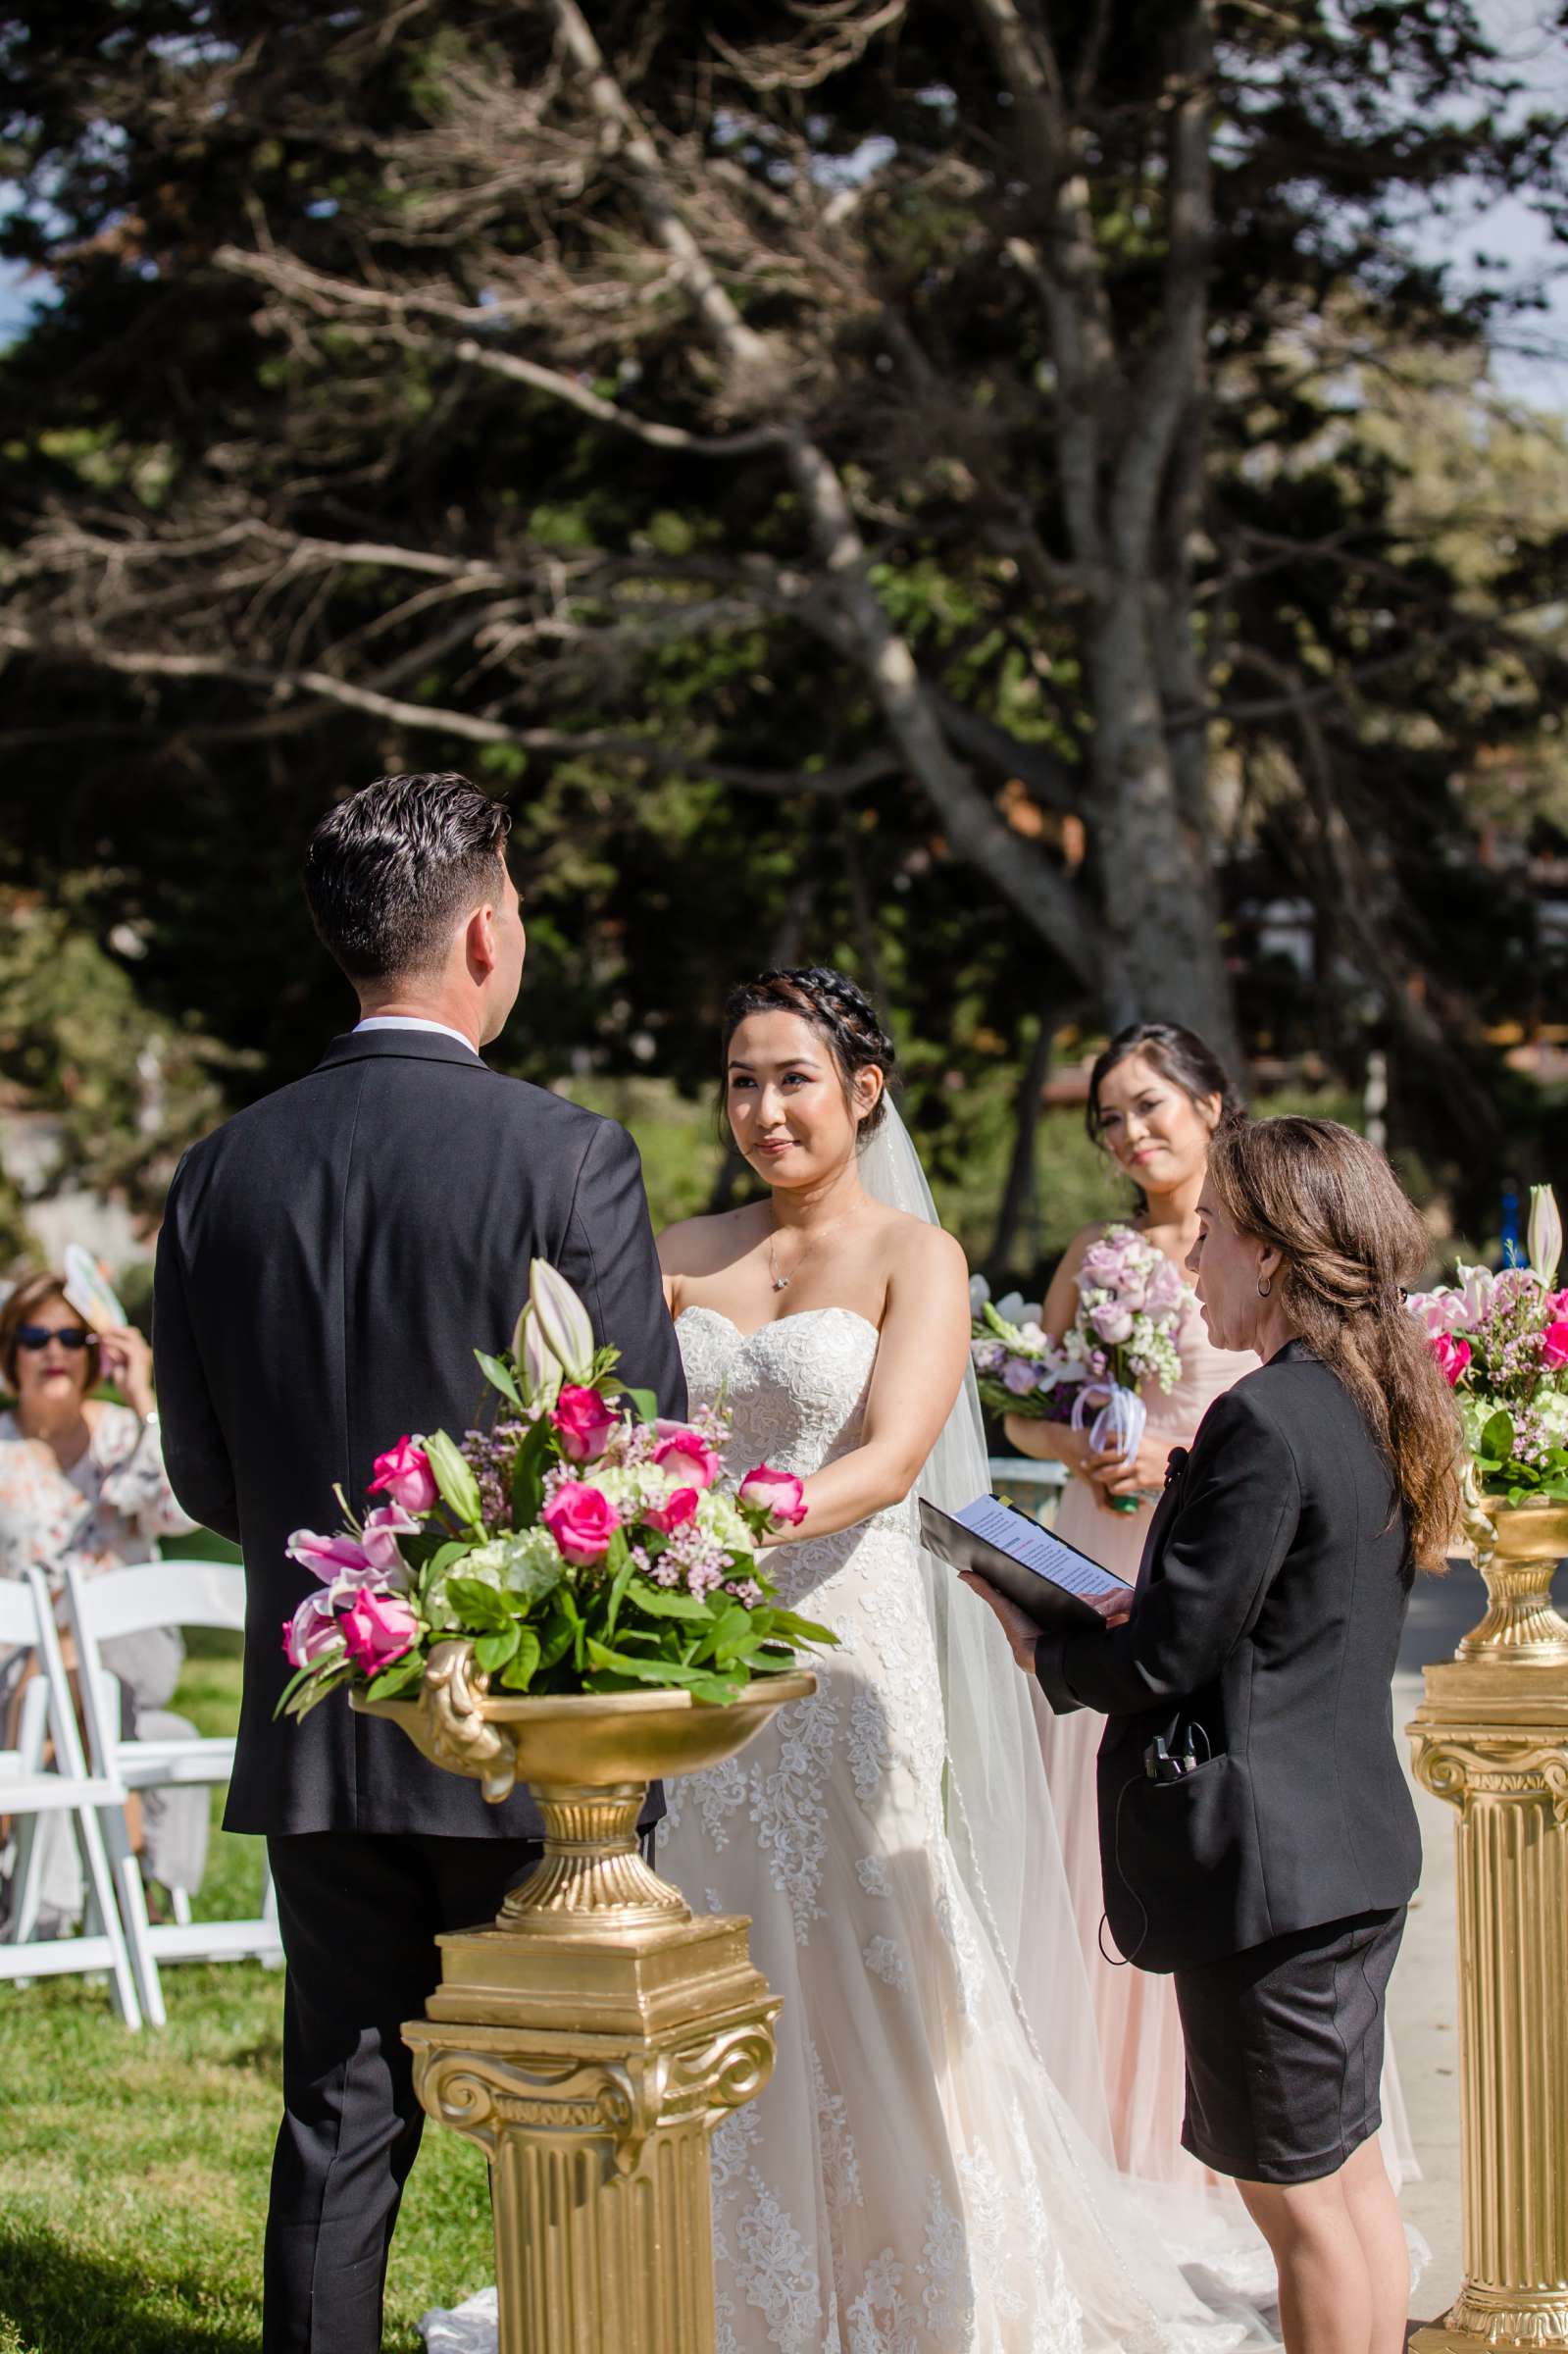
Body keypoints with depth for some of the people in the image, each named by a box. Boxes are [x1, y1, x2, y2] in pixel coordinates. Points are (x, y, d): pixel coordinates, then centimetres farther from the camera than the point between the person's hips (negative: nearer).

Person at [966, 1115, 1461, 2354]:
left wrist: (1046, 1651, -1)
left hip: (1266, 1855, -10)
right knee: (1348, 2170, 18)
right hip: (1360, 1830, 10)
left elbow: (1165, 1656, -19)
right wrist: (1142, 1603, 7)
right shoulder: (1381, 1410, 8)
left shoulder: (1266, 1424, -21)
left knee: (1295, 2195, 1)